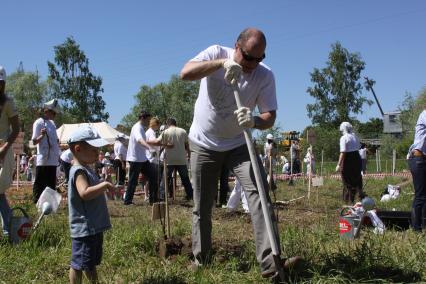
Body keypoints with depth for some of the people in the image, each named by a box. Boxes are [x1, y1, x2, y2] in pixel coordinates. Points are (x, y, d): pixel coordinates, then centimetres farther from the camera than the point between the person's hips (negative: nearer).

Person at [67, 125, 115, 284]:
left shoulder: (86, 169, 13)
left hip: (94, 227, 10)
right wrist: (104, 185, -28)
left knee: (91, 263, 22)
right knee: (79, 264, 2)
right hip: (84, 228, -10)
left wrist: (104, 187, 11)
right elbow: (85, 193, -35)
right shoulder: (79, 171, -19)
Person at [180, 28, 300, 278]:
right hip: (204, 145, -1)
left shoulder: (265, 76, -12)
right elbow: (185, 73, -31)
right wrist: (222, 63, -43)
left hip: (238, 145, 1)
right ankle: (201, 261, 22)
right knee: (202, 207, 5)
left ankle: (270, 261, -18)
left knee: (259, 192, -17)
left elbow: (270, 116, -15)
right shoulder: (217, 53, -15)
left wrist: (254, 121, -38)